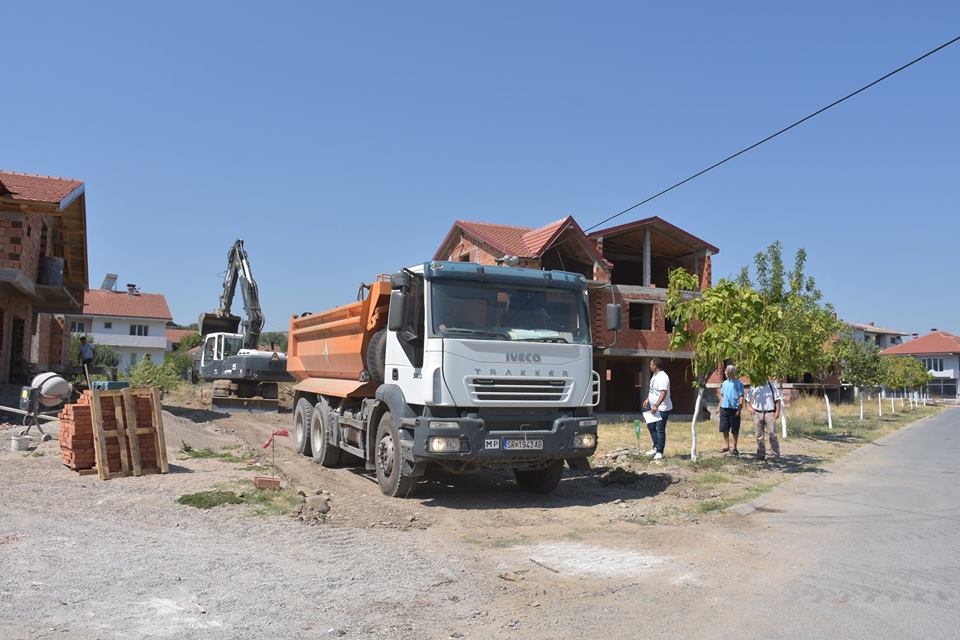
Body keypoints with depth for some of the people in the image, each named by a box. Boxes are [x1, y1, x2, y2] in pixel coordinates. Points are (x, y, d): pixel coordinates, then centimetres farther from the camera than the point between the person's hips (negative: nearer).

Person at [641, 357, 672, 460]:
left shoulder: (663, 377, -21)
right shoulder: (654, 376, 11)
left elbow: (664, 393, -29)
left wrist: (656, 405, -33)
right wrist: (647, 399, 17)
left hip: (662, 409, -11)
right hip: (654, 408, 11)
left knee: (660, 430, -3)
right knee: (651, 426, 17)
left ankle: (659, 452, 5)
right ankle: (656, 447, 26)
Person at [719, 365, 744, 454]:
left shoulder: (738, 383, -5)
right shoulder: (724, 383, 12)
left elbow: (741, 396, -7)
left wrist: (739, 409, -14)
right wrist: (719, 406, 13)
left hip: (734, 408, -5)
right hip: (724, 408, 5)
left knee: (735, 430, 2)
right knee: (724, 429, 8)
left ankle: (735, 448, 12)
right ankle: (726, 446, 19)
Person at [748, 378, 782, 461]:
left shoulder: (771, 386, 8)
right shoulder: (754, 387, 12)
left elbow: (777, 399, 6)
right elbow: (750, 399, 16)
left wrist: (777, 411, -3)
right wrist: (750, 407, -4)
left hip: (770, 413, -2)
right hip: (757, 413, 2)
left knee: (772, 434, -7)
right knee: (759, 435, 5)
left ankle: (776, 455, -3)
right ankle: (761, 454, 12)